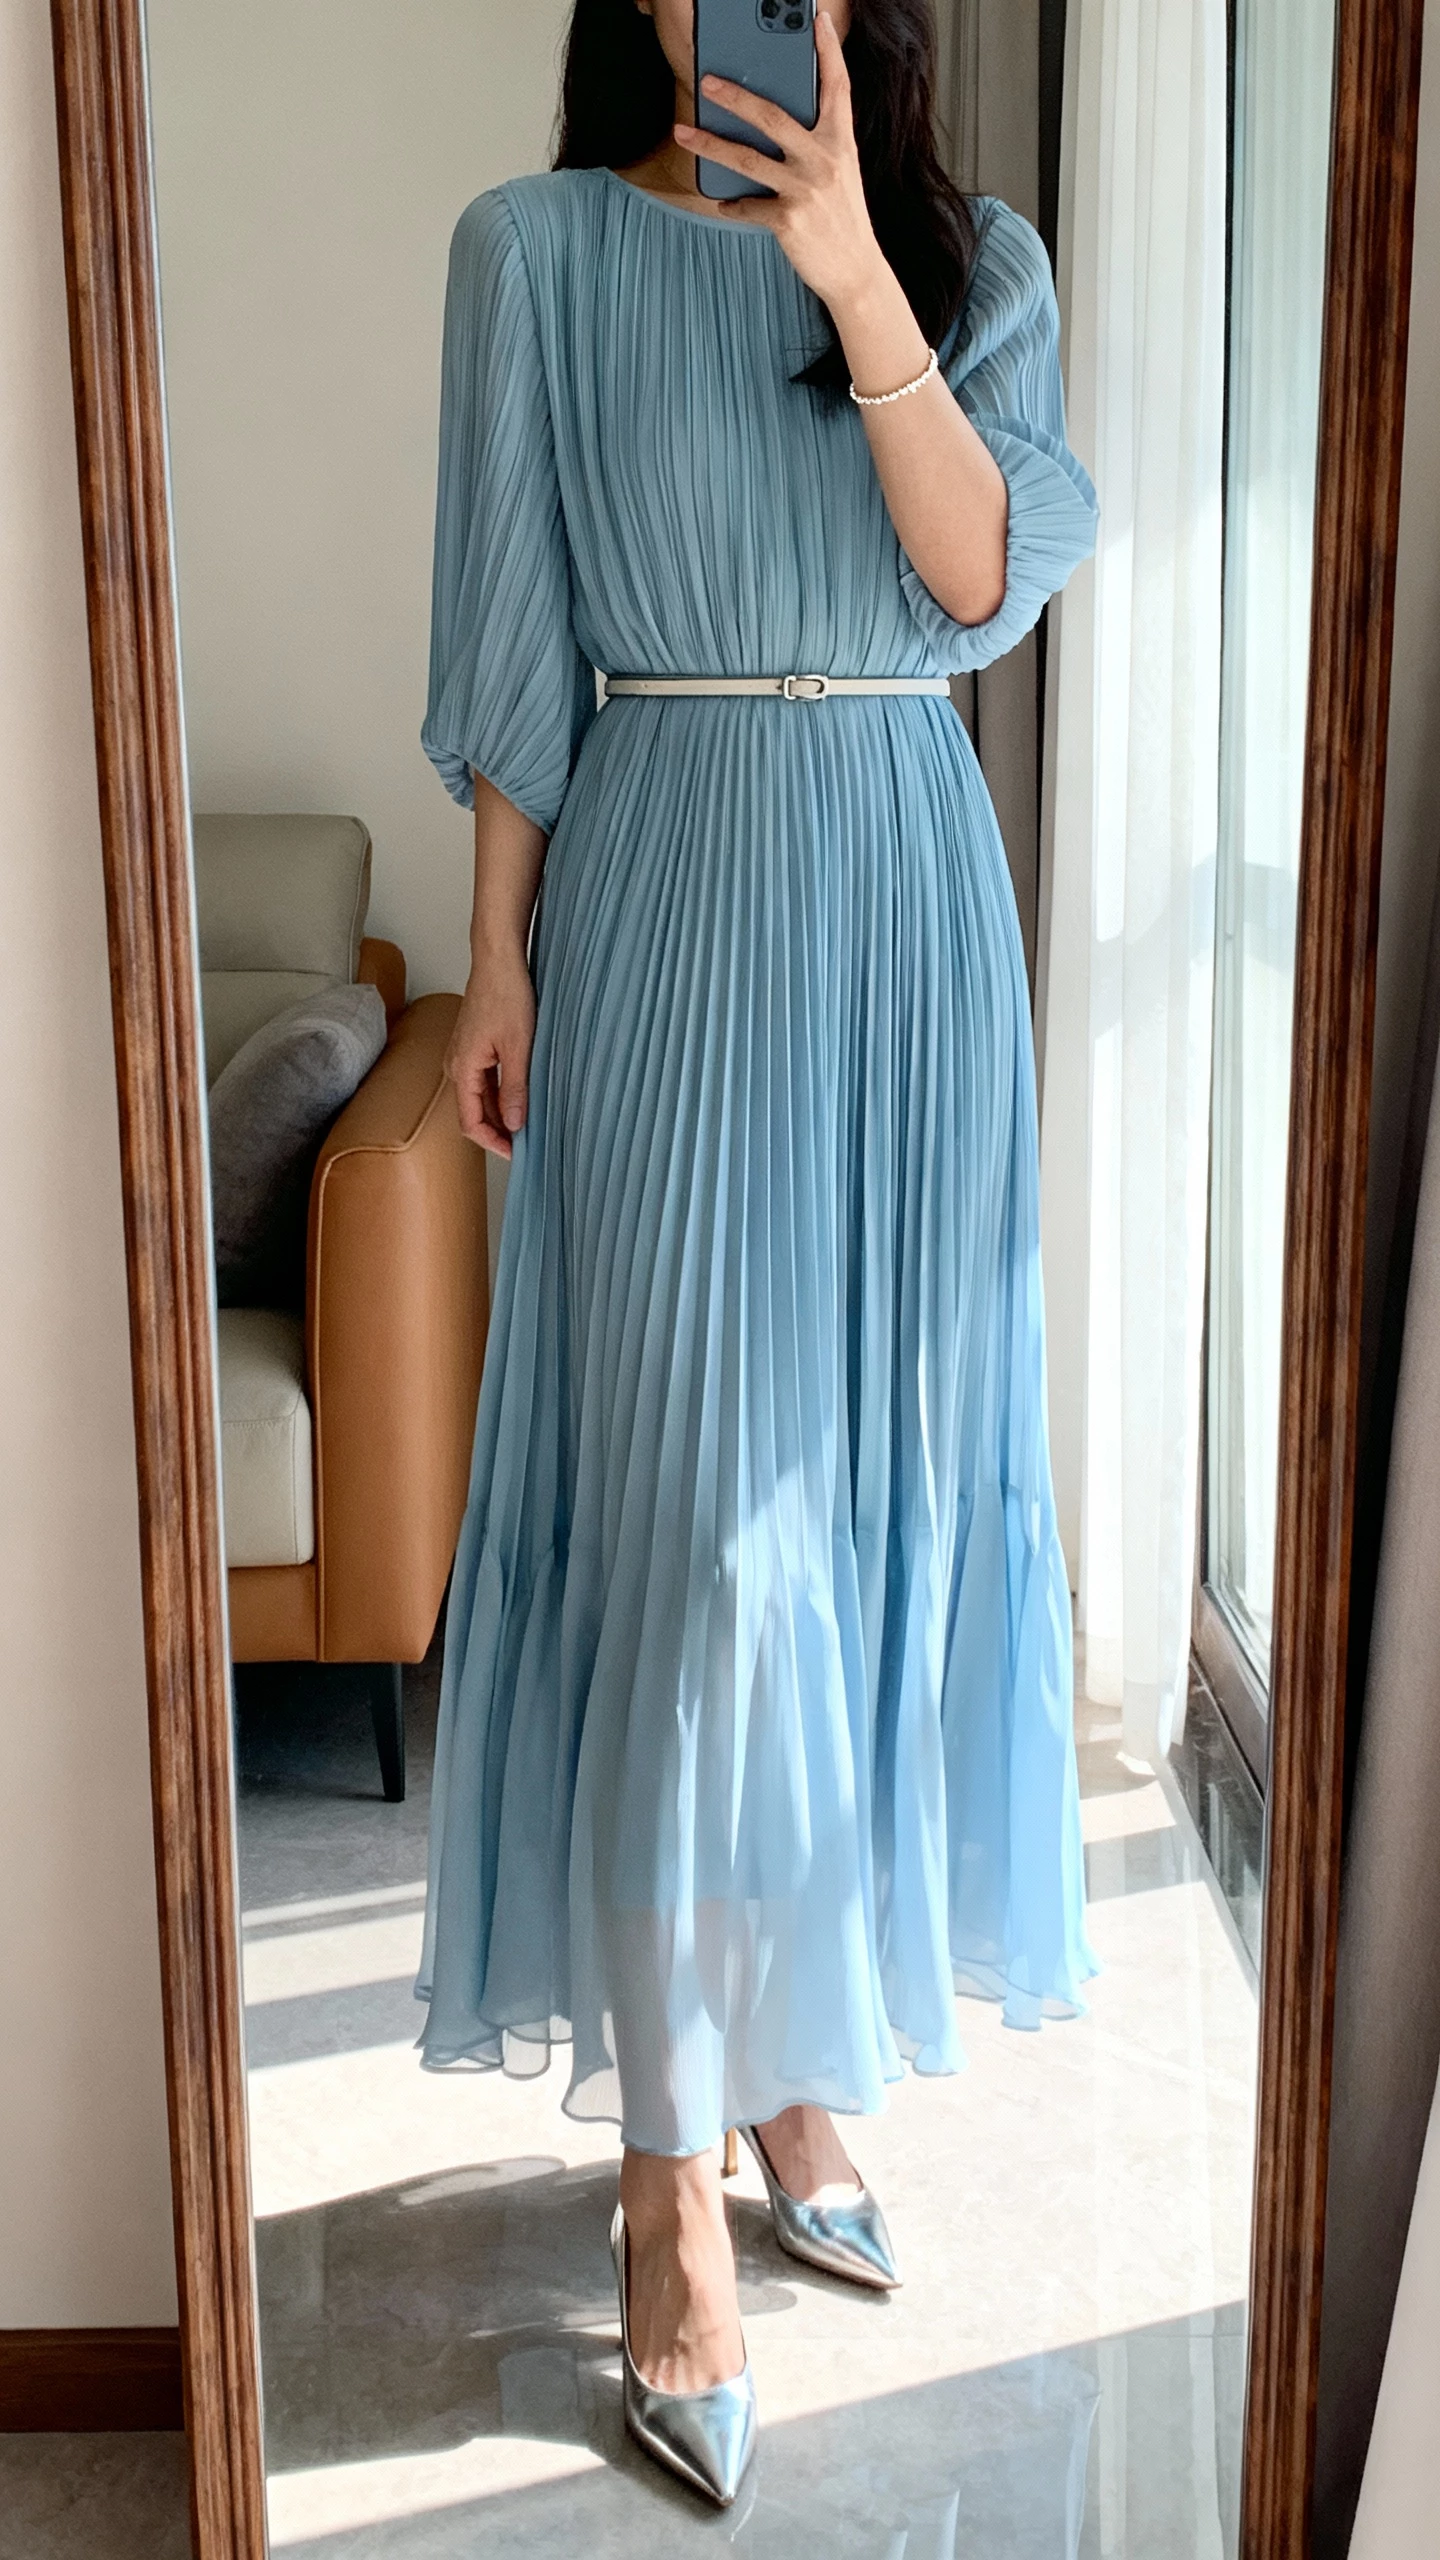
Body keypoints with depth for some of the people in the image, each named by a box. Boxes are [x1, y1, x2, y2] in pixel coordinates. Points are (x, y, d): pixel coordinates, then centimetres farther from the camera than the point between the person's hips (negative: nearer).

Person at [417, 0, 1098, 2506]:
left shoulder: (971, 257, 9)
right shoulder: (540, 249, 3)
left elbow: (987, 575, -7)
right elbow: (517, 644, 1)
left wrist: (854, 279, -17)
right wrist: (498, 956, -2)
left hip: (911, 910, 4)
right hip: (666, 909, -3)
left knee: (877, 1490, 8)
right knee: (691, 1515, -6)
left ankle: (796, 2058, 27)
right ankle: (673, 2192, 5)